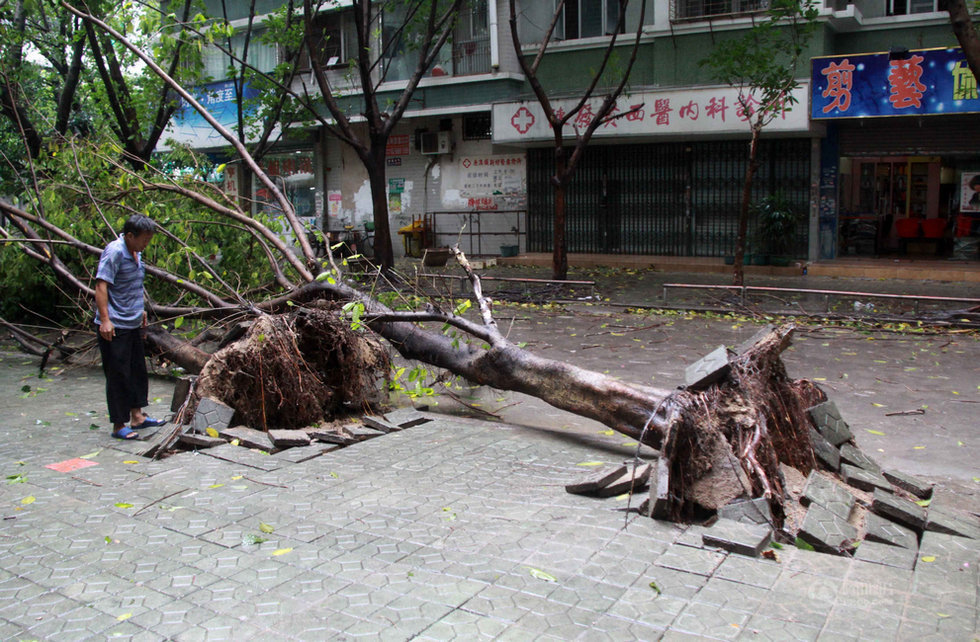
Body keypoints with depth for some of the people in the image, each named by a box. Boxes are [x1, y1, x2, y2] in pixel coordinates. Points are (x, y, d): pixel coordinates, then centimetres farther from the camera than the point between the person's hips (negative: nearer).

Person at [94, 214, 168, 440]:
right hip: (114, 327, -9)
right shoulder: (114, 252, -17)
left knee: (138, 370, 16)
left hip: (133, 324, 9)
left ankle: (137, 416, 28)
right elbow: (101, 286, -23)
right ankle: (119, 426, 7)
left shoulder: (136, 253, 11)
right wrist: (105, 320, -28)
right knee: (119, 375, -2)